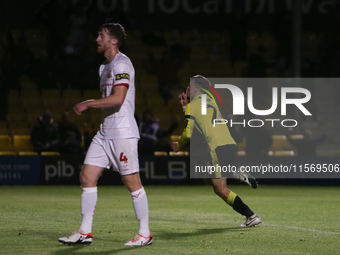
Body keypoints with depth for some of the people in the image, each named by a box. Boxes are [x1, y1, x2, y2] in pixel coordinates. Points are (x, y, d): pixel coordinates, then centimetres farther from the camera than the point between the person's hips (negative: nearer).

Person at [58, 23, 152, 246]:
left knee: (132, 181, -5)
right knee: (87, 177, 3)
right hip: (105, 132, 10)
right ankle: (85, 232, 7)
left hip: (123, 133, -10)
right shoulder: (105, 67, 19)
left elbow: (117, 98, -22)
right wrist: (88, 106, 11)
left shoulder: (121, 64, -12)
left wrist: (88, 103, -15)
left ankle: (145, 234, 4)